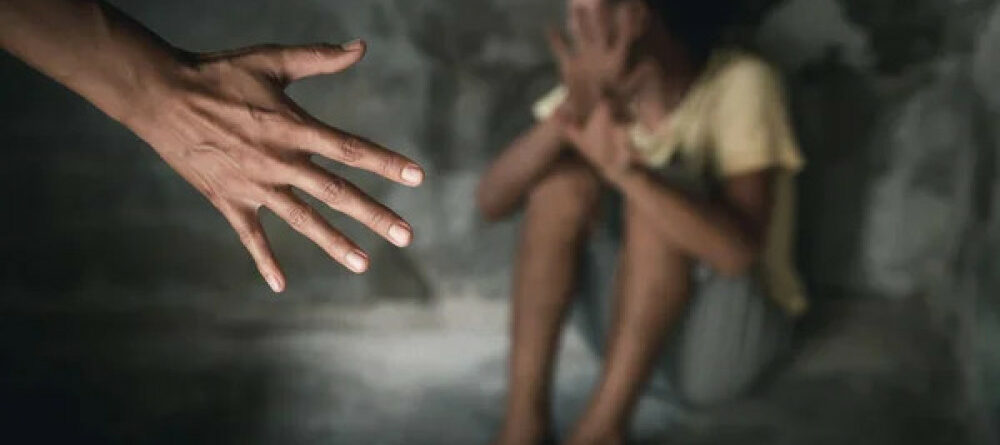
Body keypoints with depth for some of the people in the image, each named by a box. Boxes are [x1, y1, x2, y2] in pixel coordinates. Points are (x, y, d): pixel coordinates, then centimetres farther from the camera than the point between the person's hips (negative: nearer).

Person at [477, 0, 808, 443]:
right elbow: (491, 201, -17)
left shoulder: (740, 83, -19)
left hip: (725, 338, -4)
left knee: (664, 181, -28)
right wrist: (570, 113, -34)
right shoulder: (605, 86, -6)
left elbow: (738, 250, -33)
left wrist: (623, 168, -46)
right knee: (563, 174, -18)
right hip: (632, 328, 5)